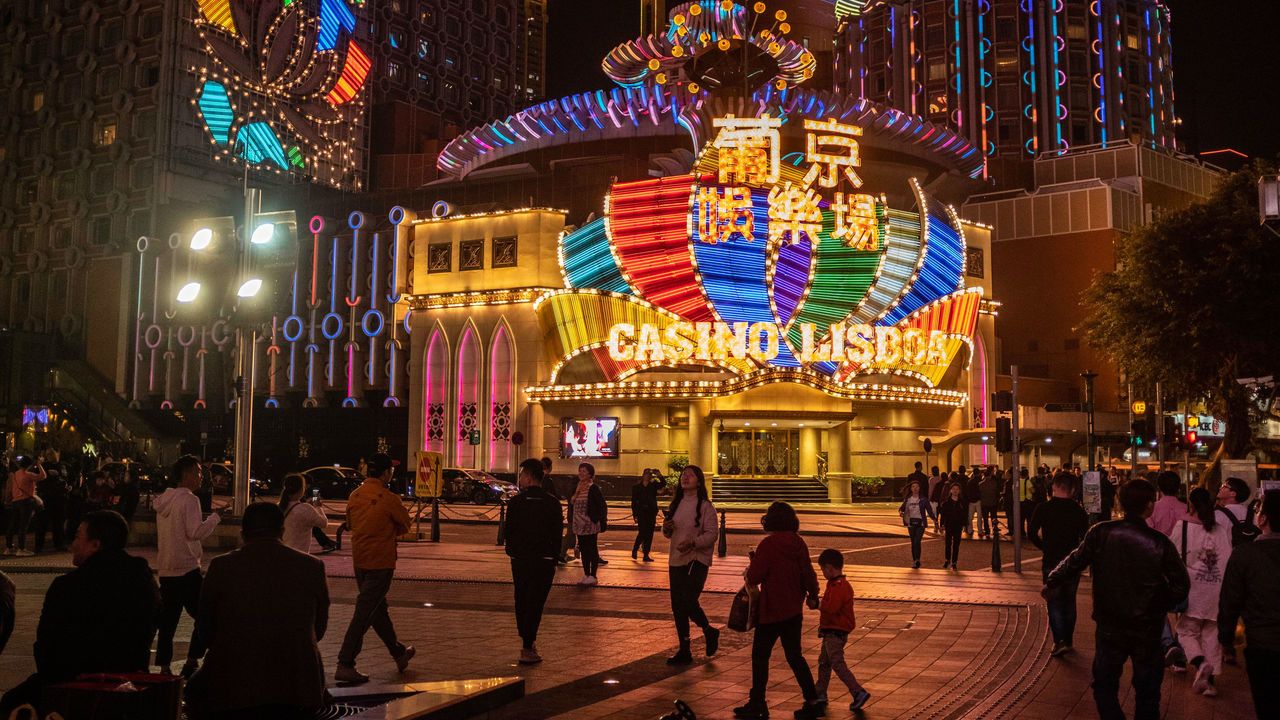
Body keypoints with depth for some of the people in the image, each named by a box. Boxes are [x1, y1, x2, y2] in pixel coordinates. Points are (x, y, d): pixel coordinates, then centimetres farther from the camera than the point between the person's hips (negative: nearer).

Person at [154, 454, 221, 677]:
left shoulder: (164, 500, 14)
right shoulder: (189, 500, -13)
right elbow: (195, 532, -20)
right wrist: (216, 516, -11)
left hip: (166, 570, 8)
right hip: (187, 569, -8)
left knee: (168, 620, 10)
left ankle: (164, 666, 11)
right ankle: (192, 662, -5)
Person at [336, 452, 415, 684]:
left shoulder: (354, 496, 3)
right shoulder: (389, 499, -16)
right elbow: (405, 526, -4)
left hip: (359, 561, 7)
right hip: (381, 562, -7)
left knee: (378, 607, 18)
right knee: (364, 613, -5)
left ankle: (399, 653, 34)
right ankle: (345, 665, -7)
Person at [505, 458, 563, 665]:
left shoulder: (515, 502, -5)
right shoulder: (552, 502, -3)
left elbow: (509, 531, -1)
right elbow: (557, 533, -1)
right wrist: (554, 557, 8)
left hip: (520, 560, 1)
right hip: (544, 560, -1)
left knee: (521, 601, 16)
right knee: (535, 603, 0)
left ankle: (527, 642, 26)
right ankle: (528, 648, -4)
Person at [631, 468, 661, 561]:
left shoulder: (653, 485, 7)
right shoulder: (636, 487, 3)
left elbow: (662, 484, -14)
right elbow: (634, 502, 1)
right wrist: (635, 515, -5)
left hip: (651, 513, 3)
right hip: (641, 513, -3)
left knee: (649, 534, 2)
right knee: (642, 533, -10)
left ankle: (646, 555, 7)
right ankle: (635, 549, 14)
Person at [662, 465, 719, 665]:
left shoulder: (705, 506, -7)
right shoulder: (676, 504, 12)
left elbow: (712, 534, -13)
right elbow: (668, 534, 20)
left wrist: (693, 541, -27)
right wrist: (666, 528, -3)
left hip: (697, 560, -6)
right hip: (676, 560, 7)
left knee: (688, 602, -14)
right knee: (677, 607, 7)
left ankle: (709, 631, 15)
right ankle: (684, 651, 19)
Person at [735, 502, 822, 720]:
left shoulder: (768, 544, -16)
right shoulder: (799, 544, 1)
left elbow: (754, 577, -16)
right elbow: (808, 573, 8)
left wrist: (751, 564, 5)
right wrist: (812, 595, 24)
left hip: (771, 611, -6)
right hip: (794, 610, 6)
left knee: (760, 656, 5)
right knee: (794, 655, 15)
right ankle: (812, 701, 14)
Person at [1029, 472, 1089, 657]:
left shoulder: (1044, 508, -9)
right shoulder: (1079, 510, -5)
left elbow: (1032, 534, -8)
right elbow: (1085, 539, -7)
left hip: (1051, 562, -2)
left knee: (1054, 602, 3)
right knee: (1069, 602, 16)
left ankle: (1059, 641, -10)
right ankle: (1068, 640, 23)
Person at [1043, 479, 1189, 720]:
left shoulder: (1101, 533, -14)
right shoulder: (1160, 543, -14)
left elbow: (1074, 562, -7)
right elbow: (1181, 585, -9)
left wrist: (1051, 583, 10)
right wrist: (1161, 607, 9)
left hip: (1110, 627, 0)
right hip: (1148, 629, 0)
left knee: (1105, 685, 15)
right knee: (1147, 691, 17)